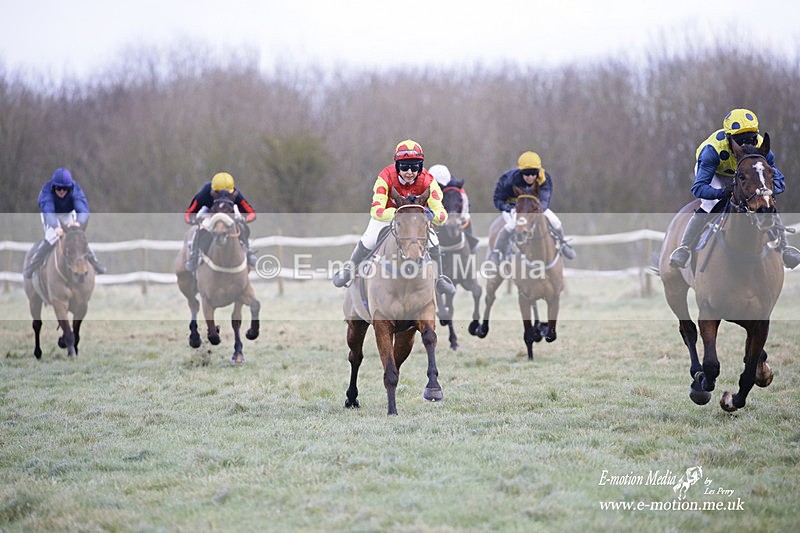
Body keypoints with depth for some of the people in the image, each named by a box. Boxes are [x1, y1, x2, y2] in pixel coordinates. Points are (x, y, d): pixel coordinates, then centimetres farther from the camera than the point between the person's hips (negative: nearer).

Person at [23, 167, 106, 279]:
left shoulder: (75, 189, -34)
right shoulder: (47, 189, -39)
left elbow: (83, 208, -46)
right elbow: (47, 211, -53)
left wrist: (78, 222, -69)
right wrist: (55, 227, -72)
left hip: (68, 214, 2)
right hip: (51, 215, -2)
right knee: (52, 238, -22)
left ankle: (95, 263, 19)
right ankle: (30, 267, -9)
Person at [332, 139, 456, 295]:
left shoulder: (427, 181, -36)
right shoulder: (386, 177, -40)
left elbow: (441, 215, -39)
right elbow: (376, 211, -48)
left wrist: (433, 215, -64)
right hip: (388, 211, -1)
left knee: (433, 243, -13)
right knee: (368, 241, -11)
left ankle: (439, 279, 16)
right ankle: (349, 270, 20)